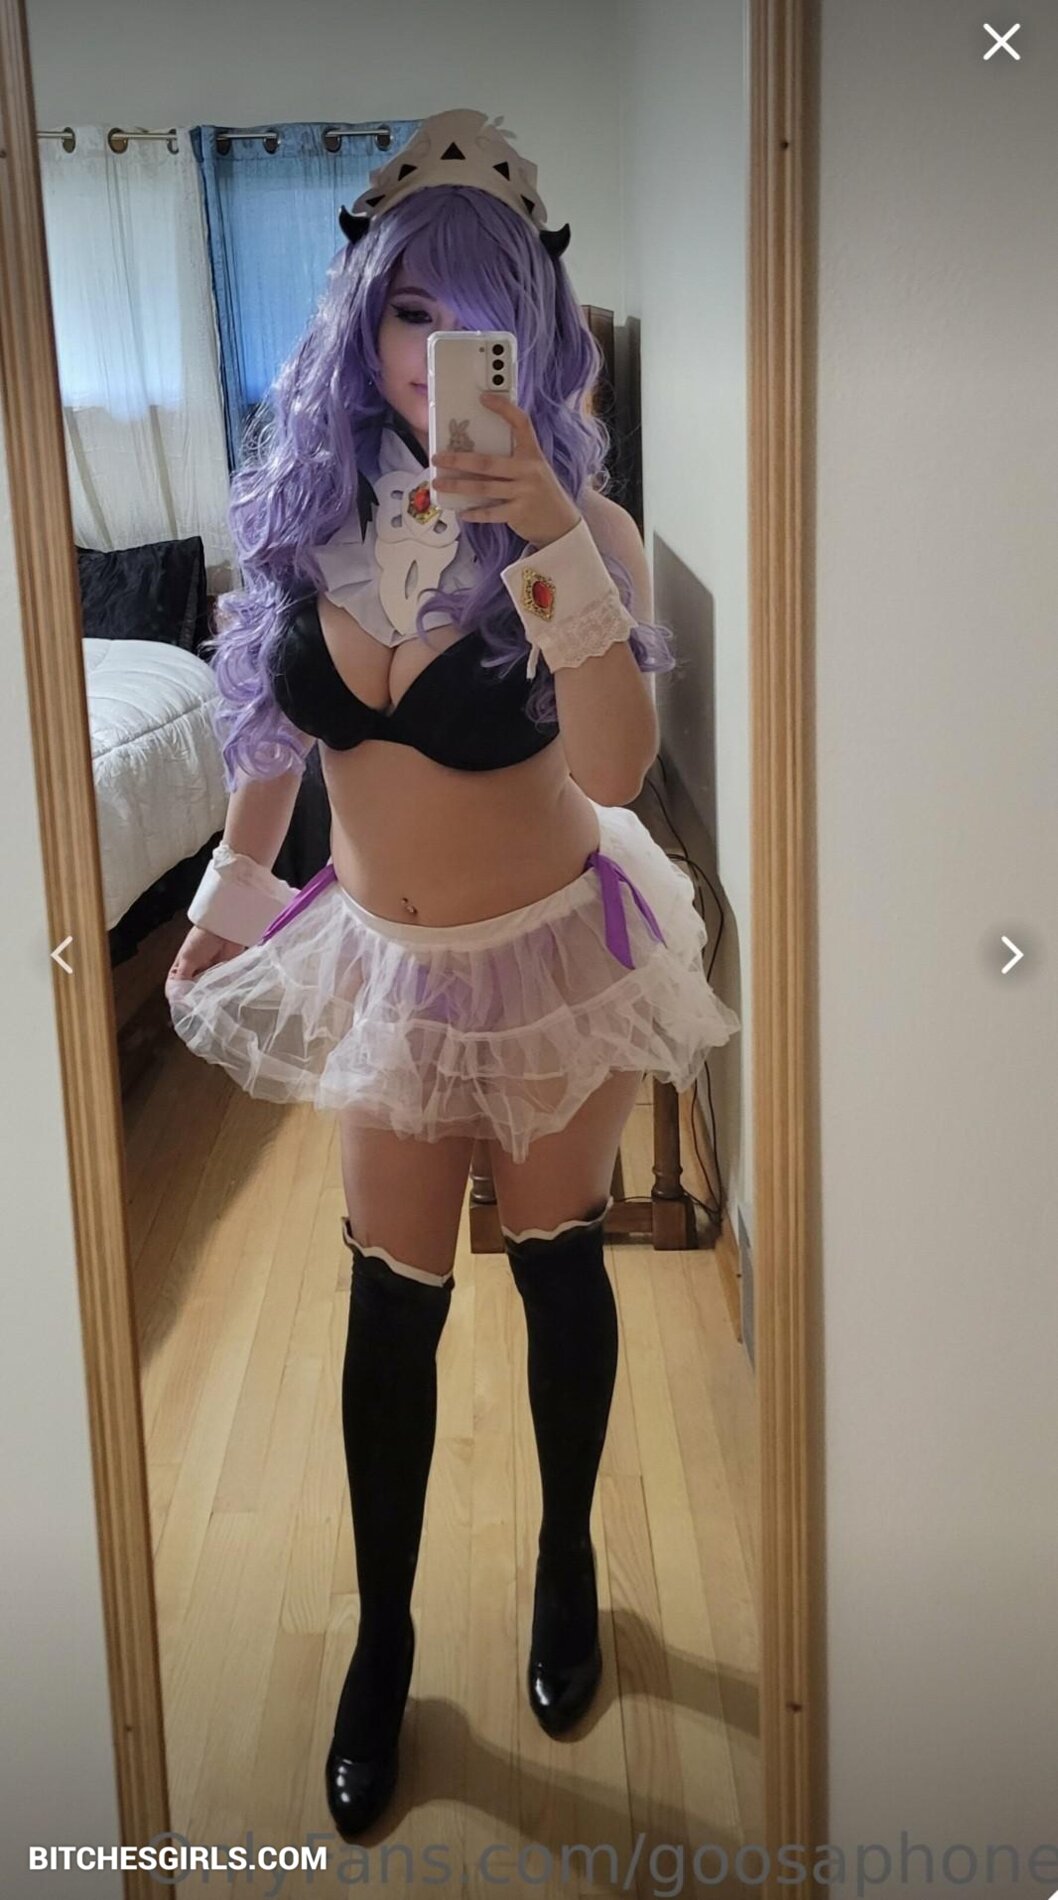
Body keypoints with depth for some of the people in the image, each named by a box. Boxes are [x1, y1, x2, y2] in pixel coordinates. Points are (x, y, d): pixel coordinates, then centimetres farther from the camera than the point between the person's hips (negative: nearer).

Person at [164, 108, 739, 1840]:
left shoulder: (574, 526, -17)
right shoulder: (308, 513, -7)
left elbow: (616, 763, -33)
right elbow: (278, 722, 9)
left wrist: (558, 543, -43)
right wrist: (228, 893, 16)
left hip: (551, 952, -2)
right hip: (382, 962, 3)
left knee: (557, 1265, 14)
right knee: (392, 1302, 10)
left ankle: (567, 1564, 39)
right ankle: (383, 1637, 28)